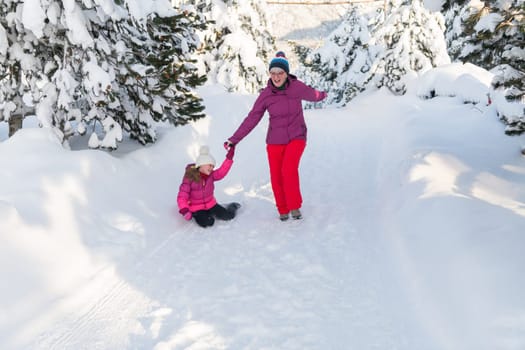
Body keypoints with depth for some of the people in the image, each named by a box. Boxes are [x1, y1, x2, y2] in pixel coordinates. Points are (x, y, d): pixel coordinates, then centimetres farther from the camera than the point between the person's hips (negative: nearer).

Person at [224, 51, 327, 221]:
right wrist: (234, 139, -2)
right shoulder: (266, 94, -7)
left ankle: (295, 206, -1)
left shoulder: (297, 87, -10)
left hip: (296, 137, -1)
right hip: (275, 141, 2)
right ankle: (283, 209, 26)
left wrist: (322, 95, 36)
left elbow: (313, 94, 13)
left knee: (289, 170, -23)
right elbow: (251, 119, -2)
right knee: (276, 178, 0)